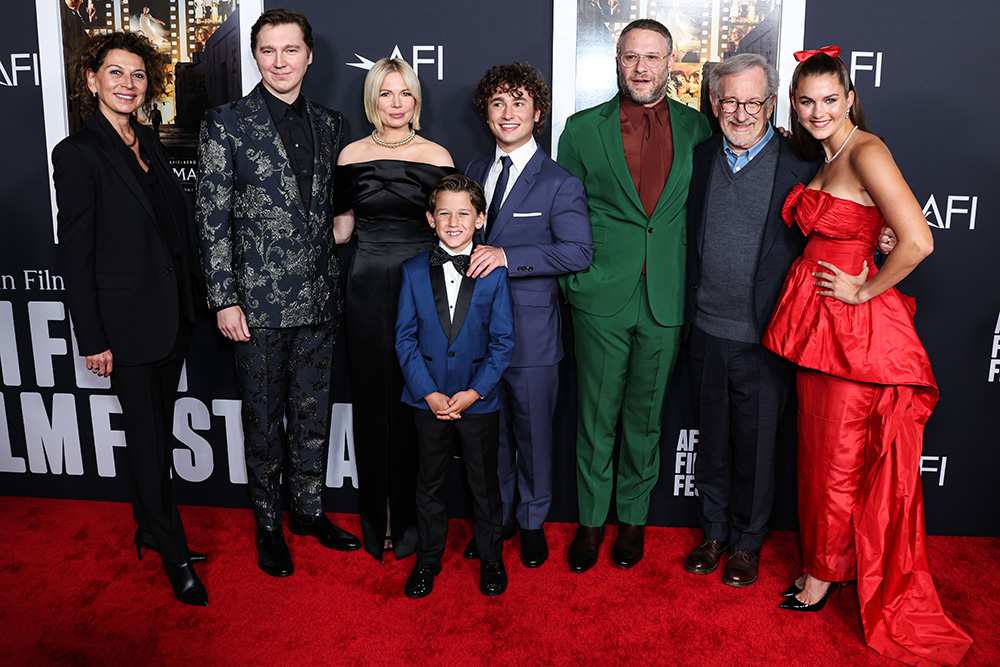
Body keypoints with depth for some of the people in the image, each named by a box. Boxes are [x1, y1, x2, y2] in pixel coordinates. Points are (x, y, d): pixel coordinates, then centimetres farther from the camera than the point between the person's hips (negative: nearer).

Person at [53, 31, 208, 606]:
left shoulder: (149, 143, 10)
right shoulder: (78, 153, -11)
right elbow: (75, 252, -12)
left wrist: (194, 298, 10)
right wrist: (92, 339, -13)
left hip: (174, 313, 7)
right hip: (126, 318, -7)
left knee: (160, 427, 16)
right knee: (146, 433, 4)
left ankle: (150, 526, 33)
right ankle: (173, 551, 18)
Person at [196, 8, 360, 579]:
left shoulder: (329, 124, 8)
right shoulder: (226, 124, -4)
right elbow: (213, 218, -6)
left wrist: (334, 283, 9)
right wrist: (225, 300, -10)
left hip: (318, 298, 4)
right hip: (259, 301, -4)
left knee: (313, 414, 14)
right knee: (264, 419, 9)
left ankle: (309, 510, 32)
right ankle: (269, 524, 27)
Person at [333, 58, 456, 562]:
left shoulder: (436, 157, 2)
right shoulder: (352, 156, 5)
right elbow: (341, 228, 11)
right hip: (368, 289, 1)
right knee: (372, 400, 7)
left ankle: (409, 519, 19)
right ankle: (376, 519, 22)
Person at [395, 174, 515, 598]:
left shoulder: (493, 273, -5)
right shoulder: (413, 271, -1)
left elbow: (502, 341, -5)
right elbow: (405, 338, -1)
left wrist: (473, 392, -12)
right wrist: (428, 393, -10)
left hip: (479, 399, -1)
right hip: (428, 398, 1)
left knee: (484, 482, 12)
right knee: (430, 482, 15)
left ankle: (491, 558, 32)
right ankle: (428, 559, 33)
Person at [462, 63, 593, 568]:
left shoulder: (559, 183, -7)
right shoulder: (474, 172, 12)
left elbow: (579, 251, -18)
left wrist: (507, 256, -25)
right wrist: (471, 260, 2)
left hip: (531, 331, -4)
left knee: (532, 432, 9)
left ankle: (532, 522, 29)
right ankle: (496, 518, 33)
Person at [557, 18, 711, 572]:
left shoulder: (697, 129, 5)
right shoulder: (583, 128, 2)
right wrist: (574, 279, -1)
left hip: (666, 299, 1)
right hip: (600, 298, -1)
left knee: (646, 416, 12)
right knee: (596, 416, 8)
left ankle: (633, 517, 30)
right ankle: (591, 520, 25)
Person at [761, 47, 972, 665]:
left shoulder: (866, 152, -16)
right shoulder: (823, 157, 12)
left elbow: (917, 241, -25)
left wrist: (863, 290, -15)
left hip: (857, 328, -8)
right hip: (818, 323, 8)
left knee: (843, 457, 7)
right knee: (819, 447, 16)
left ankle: (825, 569, 27)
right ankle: (824, 560, 33)